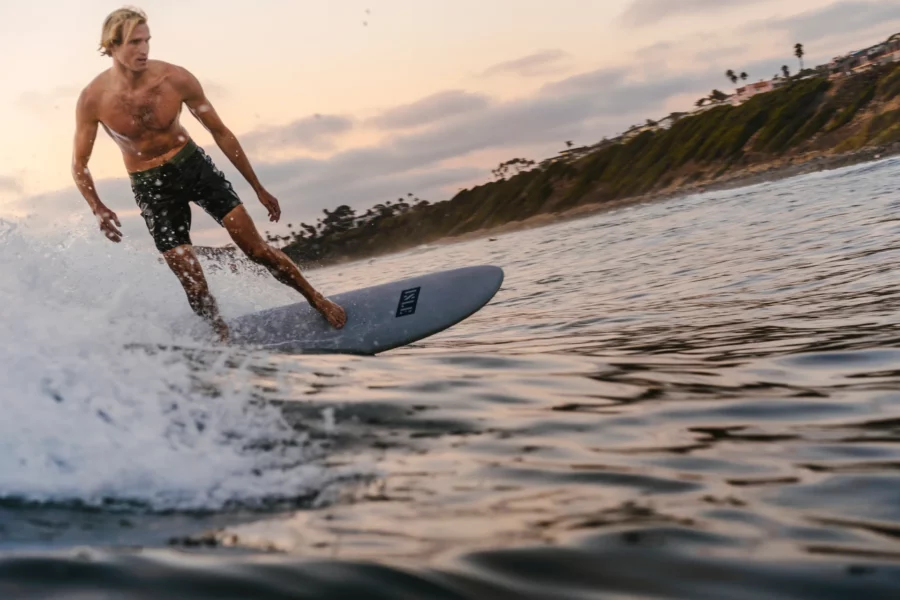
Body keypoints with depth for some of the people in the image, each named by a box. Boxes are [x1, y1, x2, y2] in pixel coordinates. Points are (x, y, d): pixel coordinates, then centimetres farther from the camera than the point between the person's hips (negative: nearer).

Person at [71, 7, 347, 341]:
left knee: (256, 248, -6)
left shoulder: (176, 79, -16)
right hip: (151, 187, 0)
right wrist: (98, 210, -24)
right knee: (194, 285, -6)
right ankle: (225, 339, 17)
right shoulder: (93, 99, -17)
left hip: (192, 164, 1)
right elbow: (80, 163, -5)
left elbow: (220, 133, -4)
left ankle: (317, 300, 12)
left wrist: (258, 188, 0)